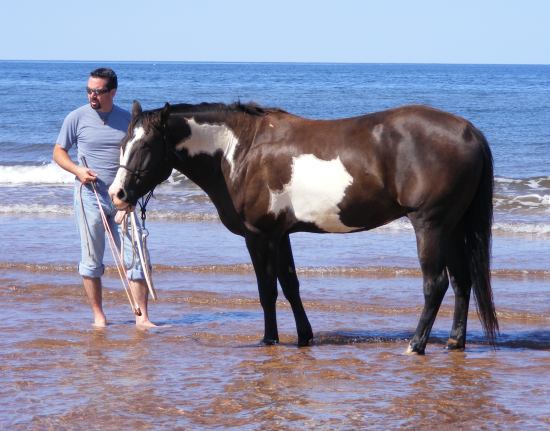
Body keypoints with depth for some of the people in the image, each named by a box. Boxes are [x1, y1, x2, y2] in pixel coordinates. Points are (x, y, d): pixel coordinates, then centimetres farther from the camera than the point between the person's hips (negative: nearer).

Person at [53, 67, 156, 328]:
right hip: (90, 197, -2)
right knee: (91, 260, 4)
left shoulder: (127, 119, 5)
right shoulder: (77, 118, -1)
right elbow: (58, 152, 5)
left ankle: (142, 317, 2)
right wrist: (77, 170, -13)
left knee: (136, 257, -3)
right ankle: (98, 316, 15)